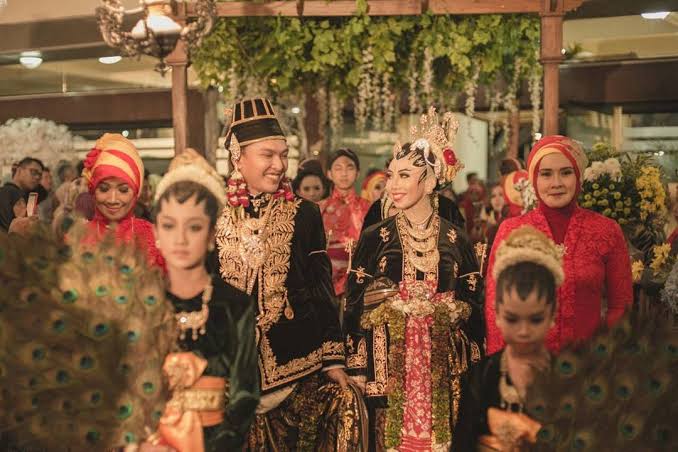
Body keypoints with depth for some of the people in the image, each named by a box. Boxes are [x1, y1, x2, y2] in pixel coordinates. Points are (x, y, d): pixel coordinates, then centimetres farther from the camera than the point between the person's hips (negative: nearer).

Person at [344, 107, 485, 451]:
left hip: (441, 370, 1)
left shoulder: (456, 240, 4)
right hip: (387, 368, -1)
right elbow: (355, 309, 0)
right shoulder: (374, 238, 1)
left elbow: (473, 305, 9)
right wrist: (358, 374, -5)